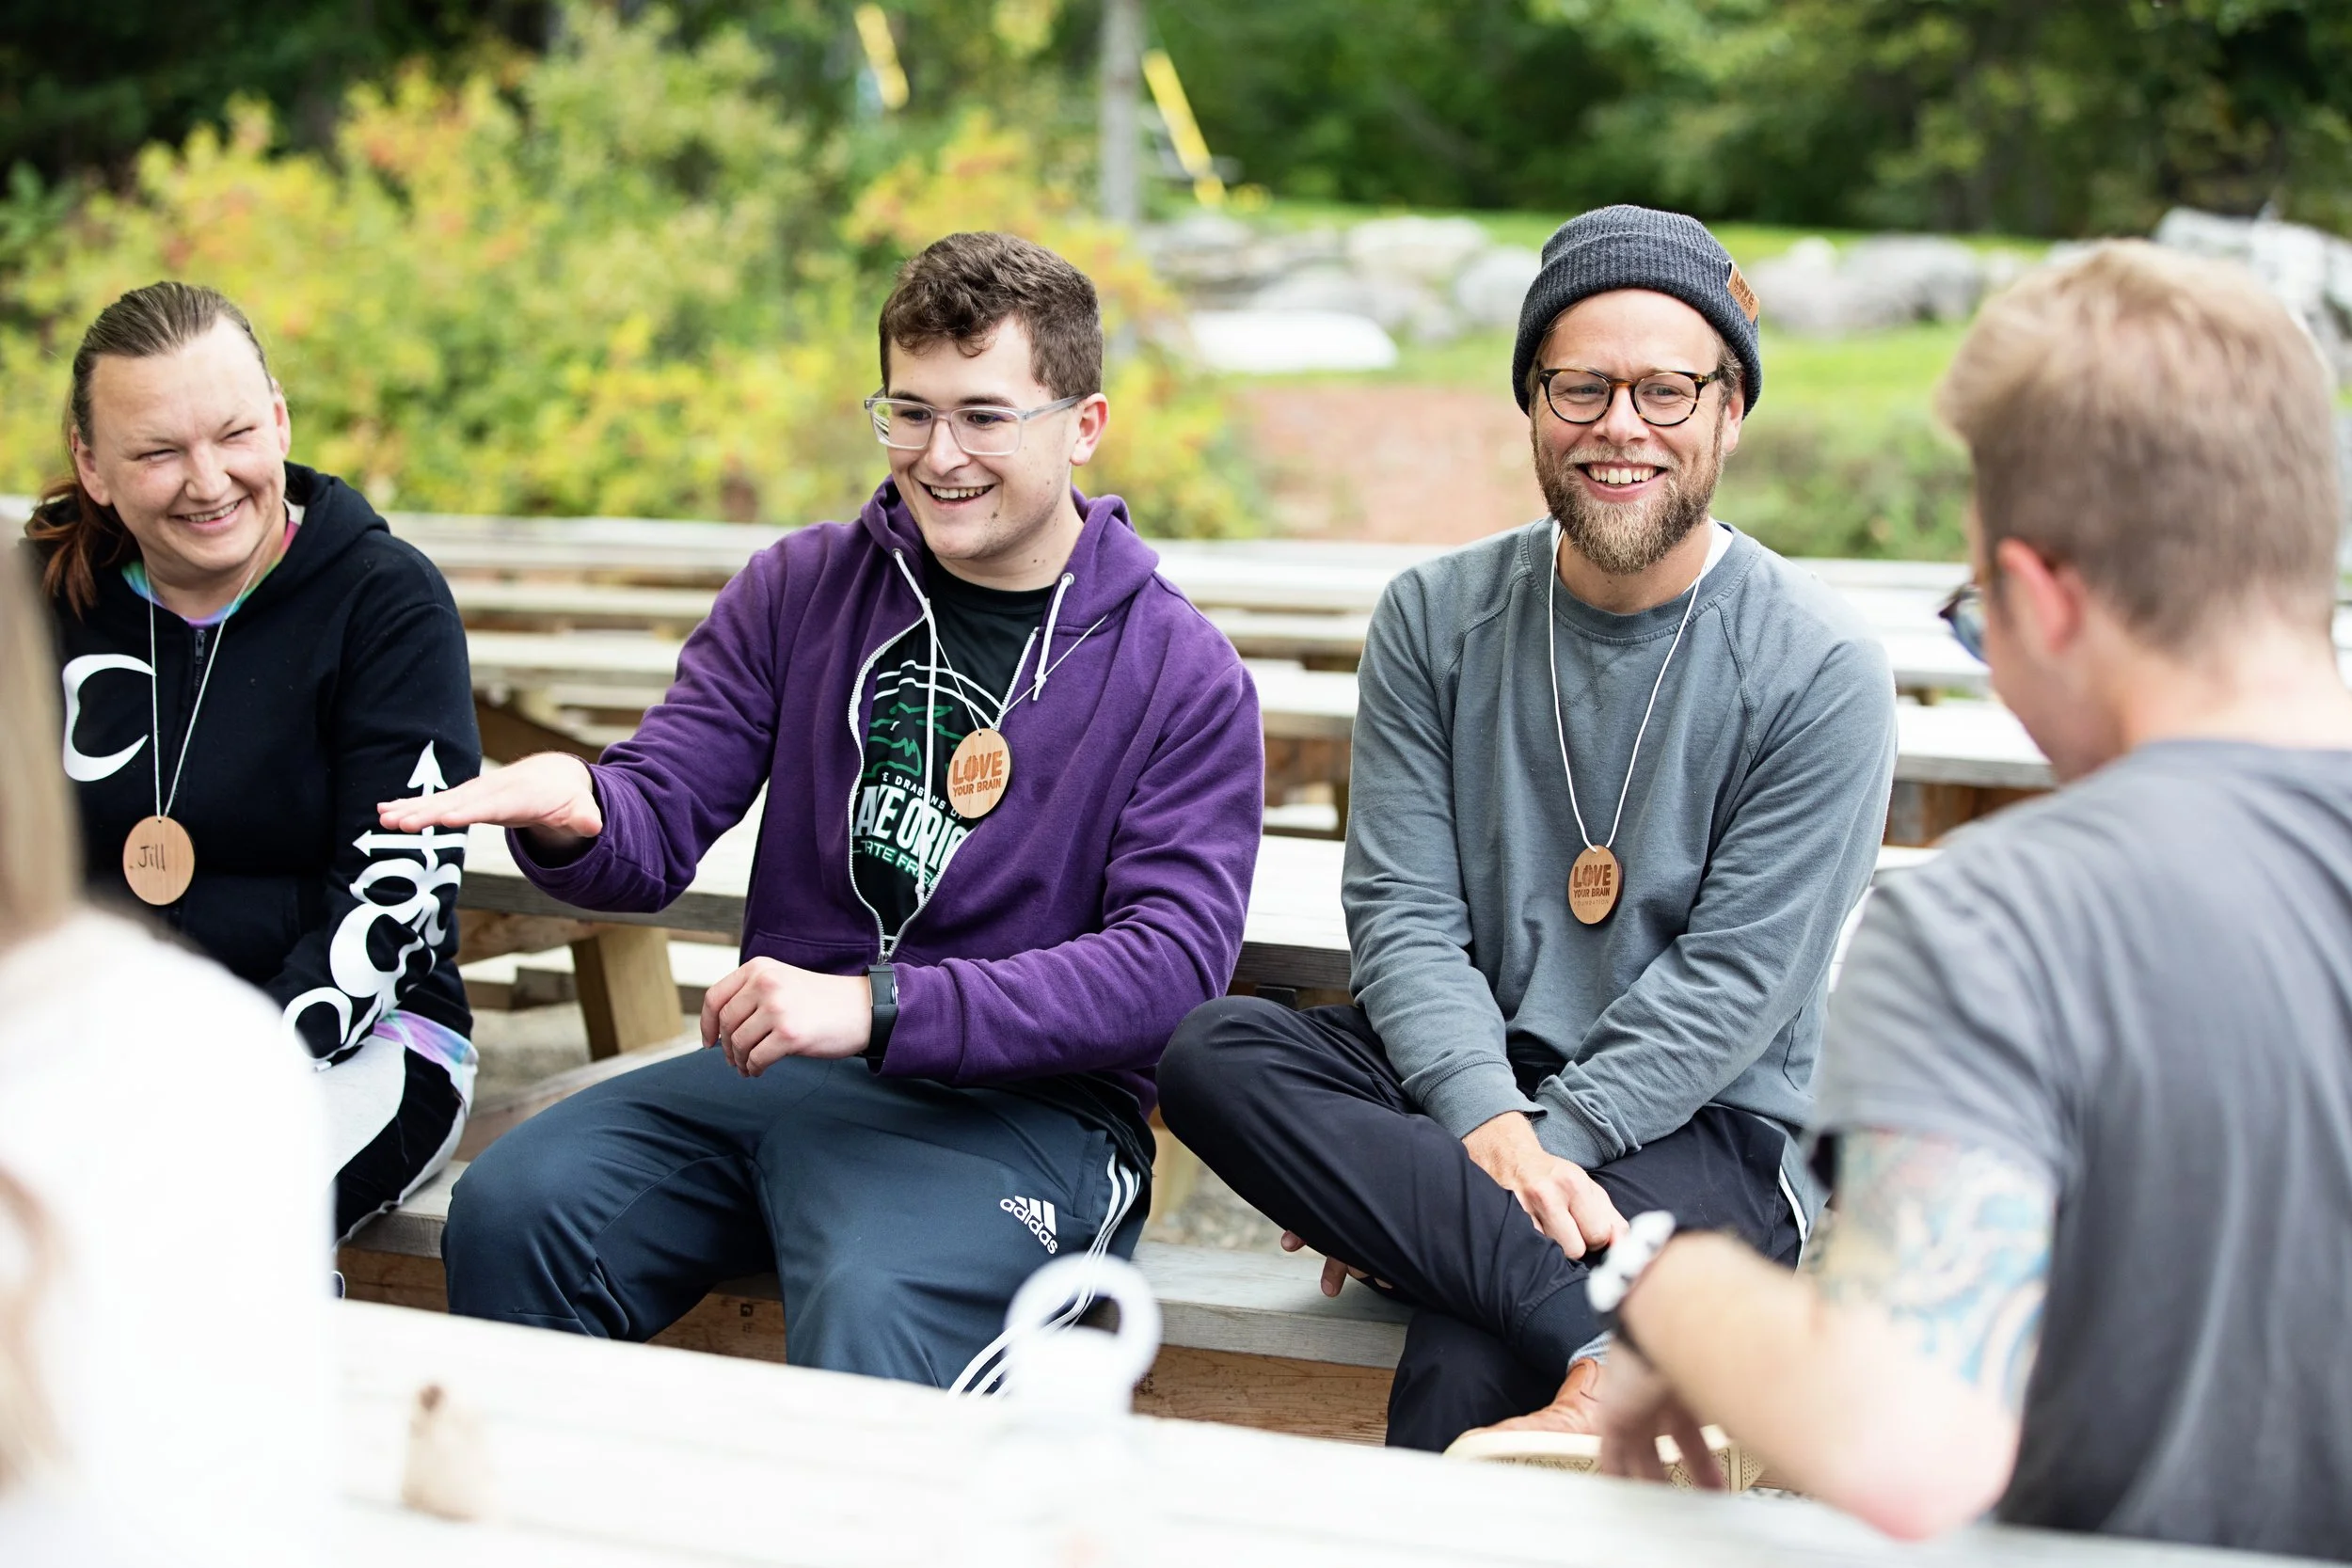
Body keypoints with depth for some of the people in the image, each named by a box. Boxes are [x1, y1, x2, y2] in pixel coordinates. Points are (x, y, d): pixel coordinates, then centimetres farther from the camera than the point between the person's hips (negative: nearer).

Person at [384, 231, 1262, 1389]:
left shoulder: (1180, 673, 0)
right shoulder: (802, 589, 12)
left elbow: (1174, 960, -12)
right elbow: (659, 823, 7)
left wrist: (873, 1008, -22)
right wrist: (573, 816, -21)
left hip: (1020, 1101, -4)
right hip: (771, 1067, 4)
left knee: (871, 1318, -34)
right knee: (509, 1209, -20)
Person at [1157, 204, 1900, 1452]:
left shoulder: (1820, 671, -6)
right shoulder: (1436, 618, 4)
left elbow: (1733, 980, -10)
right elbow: (1402, 916, -2)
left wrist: (1537, 1146, -20)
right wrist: (1486, 1130, -21)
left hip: (1702, 1127, -5)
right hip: (1457, 1074, 5)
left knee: (1469, 1359, -37)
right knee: (1209, 1054, -29)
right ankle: (1603, 1357, -35)